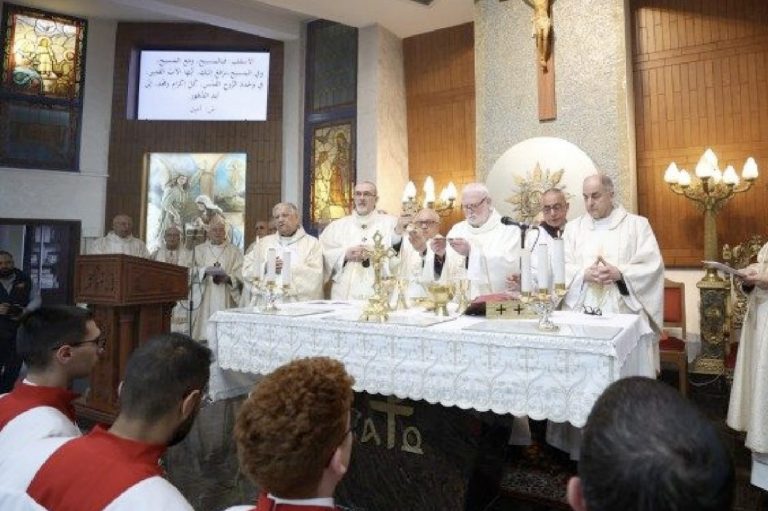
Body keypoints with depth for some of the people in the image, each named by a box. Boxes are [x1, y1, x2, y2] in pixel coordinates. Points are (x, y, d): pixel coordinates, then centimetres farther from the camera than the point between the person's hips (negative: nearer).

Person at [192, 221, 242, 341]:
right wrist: (205, 270, -18)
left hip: (226, 300, -1)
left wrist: (227, 278, -18)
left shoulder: (234, 251, 12)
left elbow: (240, 274, 2)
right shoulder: (199, 250, 14)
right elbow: (193, 272, 2)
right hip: (204, 298, 1)